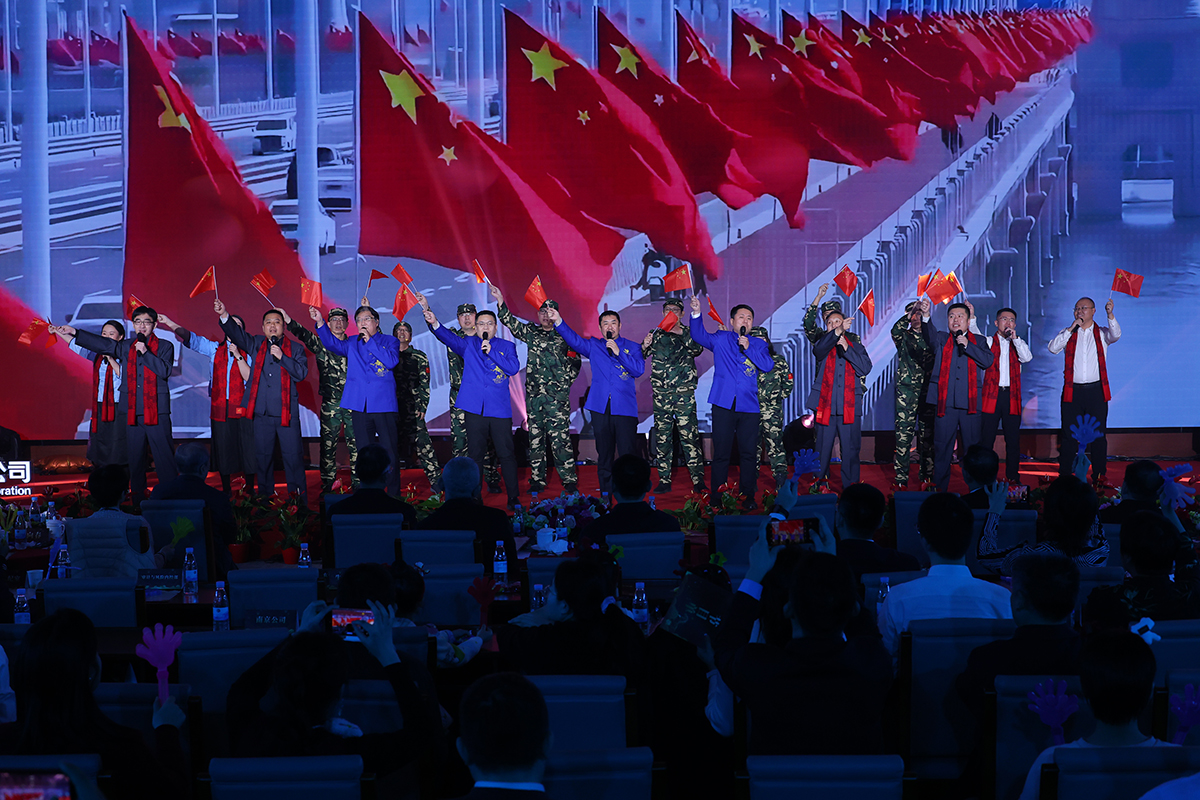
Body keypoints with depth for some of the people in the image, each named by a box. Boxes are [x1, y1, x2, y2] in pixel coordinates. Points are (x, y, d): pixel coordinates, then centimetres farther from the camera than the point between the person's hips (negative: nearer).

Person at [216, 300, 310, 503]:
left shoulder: (295, 349, 7)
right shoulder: (257, 345, 13)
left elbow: (302, 373, -4)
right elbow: (237, 334, -1)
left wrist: (282, 357, -15)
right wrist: (224, 315, -18)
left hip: (286, 412, -2)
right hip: (262, 413, 2)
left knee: (293, 456, -4)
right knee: (263, 456, 7)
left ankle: (298, 499, 2)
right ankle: (265, 499, 15)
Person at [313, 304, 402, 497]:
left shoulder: (390, 341, 6)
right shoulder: (352, 344, 16)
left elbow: (391, 361, -11)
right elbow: (333, 344, 2)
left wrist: (370, 340, -9)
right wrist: (320, 323, -12)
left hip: (384, 405, -3)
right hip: (360, 407, 3)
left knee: (390, 452, -4)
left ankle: (393, 495, 4)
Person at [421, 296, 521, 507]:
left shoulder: (506, 346, 10)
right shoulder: (468, 344, 11)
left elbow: (514, 368, -6)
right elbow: (448, 337, -6)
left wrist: (491, 351, -12)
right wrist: (434, 323, -26)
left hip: (499, 409, -1)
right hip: (474, 408, 1)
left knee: (506, 454, -2)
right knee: (475, 454, 4)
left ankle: (513, 497, 4)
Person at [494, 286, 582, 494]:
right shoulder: (531, 332, 13)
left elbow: (575, 362, 8)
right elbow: (511, 323, 6)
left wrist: (564, 383, -2)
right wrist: (500, 302, -4)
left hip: (556, 396, -4)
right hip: (534, 395, 4)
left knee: (560, 438, -10)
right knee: (535, 438, 5)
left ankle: (569, 481, -8)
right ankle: (537, 480, 11)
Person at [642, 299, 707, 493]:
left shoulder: (688, 334, 9)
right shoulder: (655, 334, 13)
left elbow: (697, 349, -9)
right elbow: (640, 357, 9)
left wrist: (680, 333, -19)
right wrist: (645, 347, -12)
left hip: (684, 391, -2)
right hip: (661, 392, 2)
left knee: (689, 434, -8)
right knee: (662, 435, 3)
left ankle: (698, 480, -7)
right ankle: (664, 480, 9)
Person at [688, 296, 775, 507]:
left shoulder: (758, 344, 13)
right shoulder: (720, 339, 10)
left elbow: (768, 365, -2)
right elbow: (699, 335, -3)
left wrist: (748, 347, -12)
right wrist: (696, 313, -19)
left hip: (749, 405, 1)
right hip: (724, 404, -1)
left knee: (749, 453, 1)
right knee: (721, 452, 0)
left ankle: (748, 496, 8)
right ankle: (717, 498, 5)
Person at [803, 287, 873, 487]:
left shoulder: (854, 344, 13)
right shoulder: (824, 341, 10)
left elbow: (866, 367, -2)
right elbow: (818, 350, -16)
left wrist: (847, 349, -10)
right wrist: (836, 333, -29)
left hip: (850, 406, 1)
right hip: (825, 406, -1)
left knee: (851, 450, -1)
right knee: (822, 450, 0)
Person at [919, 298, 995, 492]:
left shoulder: (978, 341, 13)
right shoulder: (941, 339, 11)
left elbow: (988, 360, -2)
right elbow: (930, 335, -12)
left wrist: (967, 345, -9)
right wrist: (925, 316, -32)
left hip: (970, 403, 0)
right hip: (945, 403, 0)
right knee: (942, 449, 1)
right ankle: (940, 489, 6)